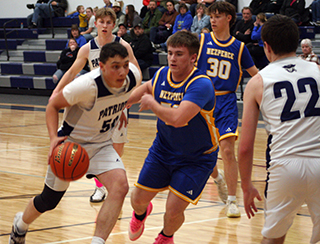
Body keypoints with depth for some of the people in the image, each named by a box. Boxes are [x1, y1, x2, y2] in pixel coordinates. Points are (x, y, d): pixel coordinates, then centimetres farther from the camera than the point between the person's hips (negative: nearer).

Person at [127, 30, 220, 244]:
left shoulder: (201, 85, -30)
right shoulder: (161, 75, -9)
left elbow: (177, 118, -43)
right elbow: (147, 88, 18)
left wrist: (151, 103, -26)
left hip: (197, 159, -5)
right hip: (163, 149, 5)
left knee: (173, 211, -10)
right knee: (138, 199, 8)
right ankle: (141, 214, 49)